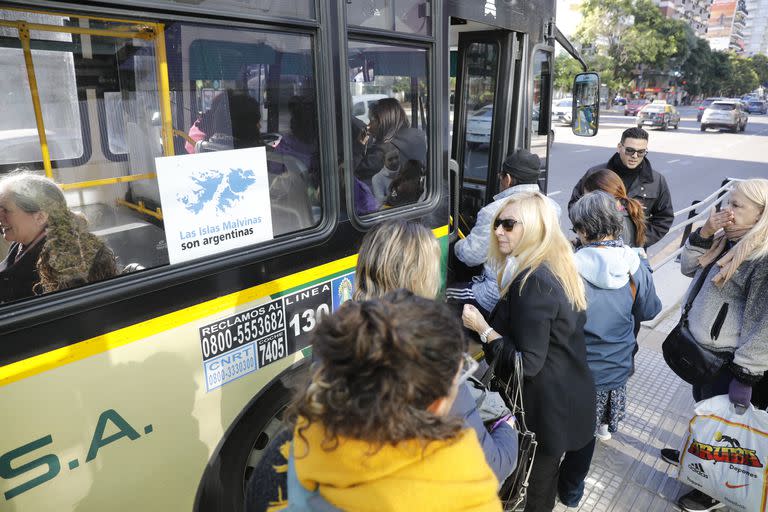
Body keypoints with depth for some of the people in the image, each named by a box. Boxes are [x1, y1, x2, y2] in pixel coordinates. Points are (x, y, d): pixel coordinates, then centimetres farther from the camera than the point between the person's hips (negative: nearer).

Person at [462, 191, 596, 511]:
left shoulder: (533, 281, -27)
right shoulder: (559, 268, 4)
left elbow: (528, 363, -27)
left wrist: (482, 328, -20)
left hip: (546, 407, -9)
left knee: (538, 485, 11)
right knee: (550, 467, 26)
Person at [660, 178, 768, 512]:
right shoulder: (728, 239, 1)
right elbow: (689, 268, 10)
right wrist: (704, 233, -6)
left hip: (726, 358, -8)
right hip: (701, 346, 8)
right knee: (703, 406, 27)